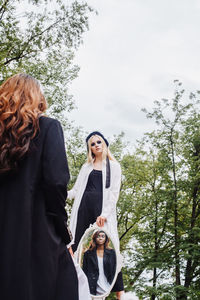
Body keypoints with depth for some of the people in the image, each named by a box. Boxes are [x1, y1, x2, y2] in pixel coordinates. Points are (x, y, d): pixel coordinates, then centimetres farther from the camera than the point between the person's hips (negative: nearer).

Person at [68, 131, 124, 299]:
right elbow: (76, 189, 17)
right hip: (84, 206, 4)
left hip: (102, 207, -3)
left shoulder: (113, 165, 10)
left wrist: (104, 214, -12)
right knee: (77, 245, -4)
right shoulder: (86, 167, 21)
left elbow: (114, 191, 0)